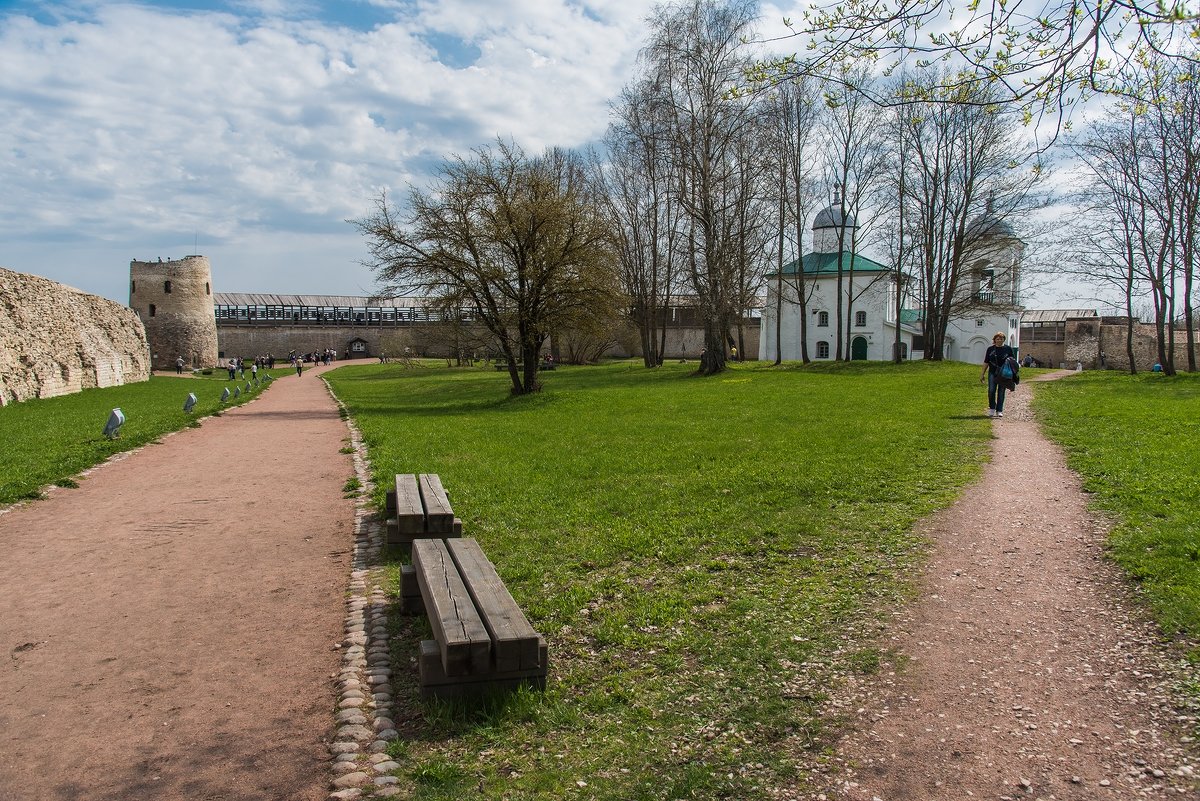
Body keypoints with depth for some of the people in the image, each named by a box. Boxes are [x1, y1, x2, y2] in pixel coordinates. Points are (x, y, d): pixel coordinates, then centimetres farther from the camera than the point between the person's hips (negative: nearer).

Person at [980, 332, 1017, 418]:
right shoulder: (990, 349, 8)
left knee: (1001, 392, 3)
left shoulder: (1008, 349, 4)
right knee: (991, 391, -11)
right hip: (992, 373, 0)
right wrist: (982, 374, 8)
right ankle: (992, 409, 6)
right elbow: (986, 362, 11)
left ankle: (999, 410, 11)